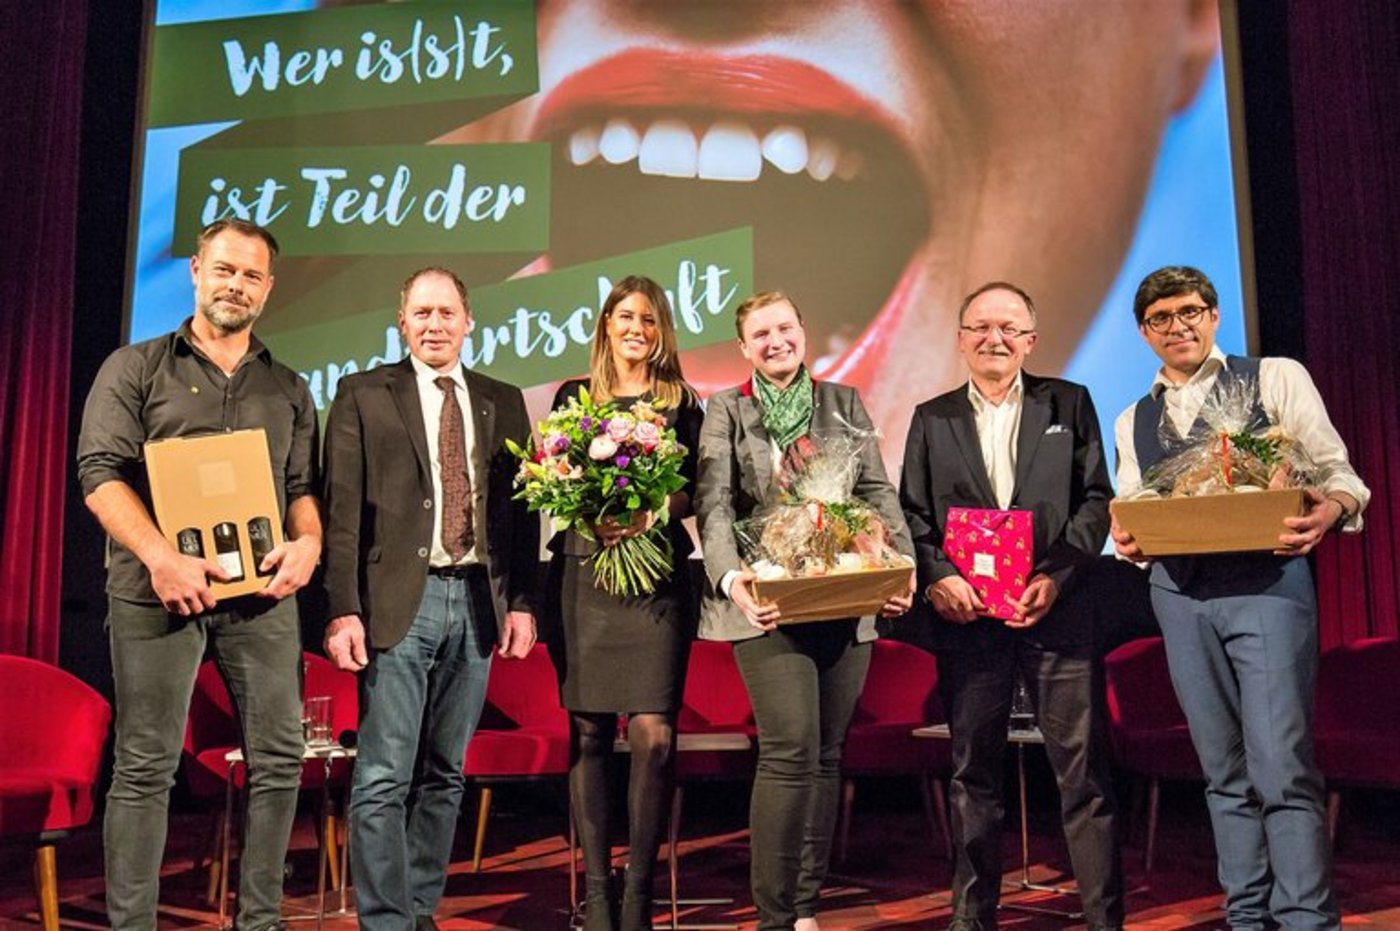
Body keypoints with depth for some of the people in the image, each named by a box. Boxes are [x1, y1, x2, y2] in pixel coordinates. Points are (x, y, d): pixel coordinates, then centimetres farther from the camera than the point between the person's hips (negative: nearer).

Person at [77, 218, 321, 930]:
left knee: (279, 758, 3)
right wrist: (161, 557, -18)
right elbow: (101, 475, -3)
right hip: (157, 589, -3)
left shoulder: (288, 390, 17)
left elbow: (303, 485, 13)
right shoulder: (135, 369, 7)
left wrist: (309, 541, -9)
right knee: (145, 766, 2)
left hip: (261, 590, 3)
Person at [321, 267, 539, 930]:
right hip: (398, 601, -3)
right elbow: (342, 510, -2)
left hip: (477, 602, 4)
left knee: (445, 774, 11)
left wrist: (521, 602, 3)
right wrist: (344, 610, -10)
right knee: (384, 778, -4)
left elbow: (521, 508, 11)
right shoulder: (363, 395, 4)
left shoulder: (502, 402, 13)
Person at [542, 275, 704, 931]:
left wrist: (650, 514, -13)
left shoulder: (681, 403, 10)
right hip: (582, 571, 1)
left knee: (653, 735, -9)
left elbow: (692, 489, 6)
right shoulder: (572, 397, 12)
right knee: (588, 734, 3)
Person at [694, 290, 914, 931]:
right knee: (791, 751, -12)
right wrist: (731, 577, -24)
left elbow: (878, 492, 8)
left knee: (826, 754, 9)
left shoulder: (844, 402, 14)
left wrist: (902, 564, -9)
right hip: (769, 601, -3)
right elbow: (713, 505, -6)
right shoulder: (725, 411, 5)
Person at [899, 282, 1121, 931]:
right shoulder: (932, 418, 13)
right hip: (966, 615, 1)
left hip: (1056, 610, -1)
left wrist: (1057, 574, -10)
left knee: (1082, 769, 1)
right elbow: (911, 514, 8)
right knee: (972, 771, 8)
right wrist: (936, 576, -9)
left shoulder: (1068, 404, 9)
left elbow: (1096, 499, 3)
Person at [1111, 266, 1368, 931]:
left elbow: (1334, 470, 0)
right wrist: (1127, 542, -7)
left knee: (1280, 766, -10)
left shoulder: (1275, 379, 5)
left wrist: (1330, 509, -22)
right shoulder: (1132, 422, 16)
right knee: (1224, 772, 11)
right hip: (1179, 594, 4)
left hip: (1267, 582, -4)